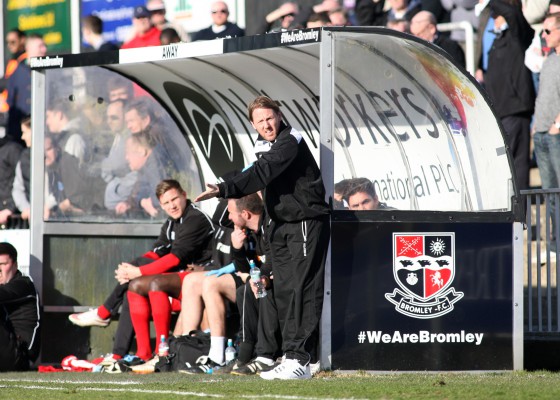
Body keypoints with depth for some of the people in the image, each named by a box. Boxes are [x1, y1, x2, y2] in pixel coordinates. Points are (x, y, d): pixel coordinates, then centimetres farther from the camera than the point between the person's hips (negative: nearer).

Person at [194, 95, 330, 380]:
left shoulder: (290, 143, -13)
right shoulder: (278, 145, 19)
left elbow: (261, 174, -25)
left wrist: (223, 190, -31)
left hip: (306, 224, -10)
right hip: (282, 226, 10)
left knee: (300, 290, -13)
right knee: (283, 291, 6)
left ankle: (298, 359, -18)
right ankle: (291, 358, 7)